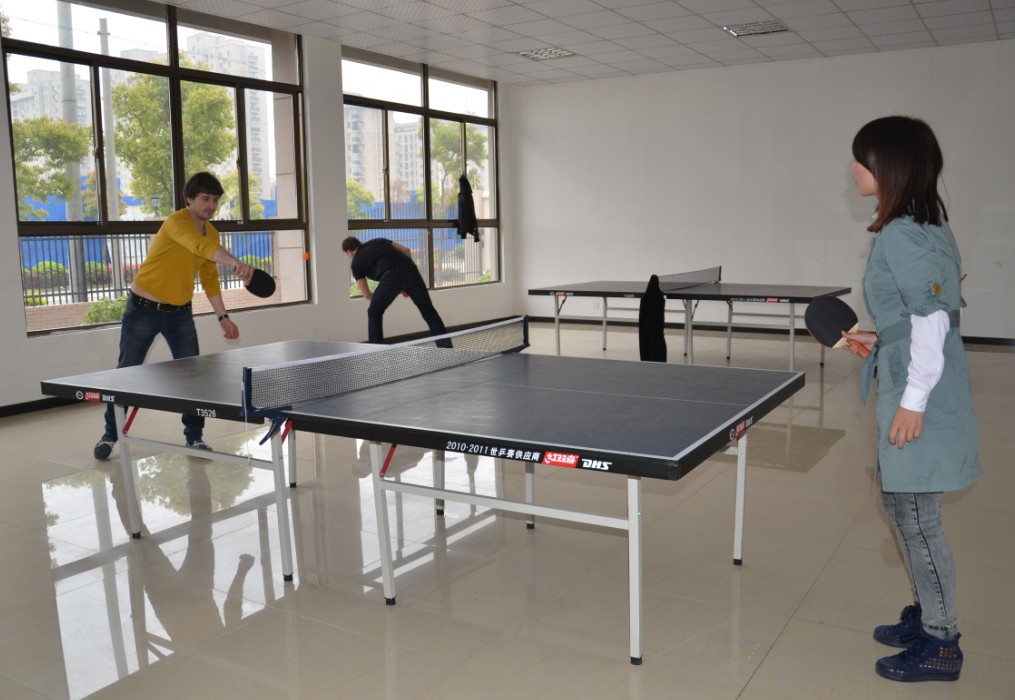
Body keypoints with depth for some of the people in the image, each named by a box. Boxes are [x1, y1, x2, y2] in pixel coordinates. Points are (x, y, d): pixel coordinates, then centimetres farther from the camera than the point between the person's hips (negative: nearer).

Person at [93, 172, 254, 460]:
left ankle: (195, 437, 12)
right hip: (144, 309, -5)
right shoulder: (177, 222, -22)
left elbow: (209, 278, 12)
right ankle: (110, 434, 24)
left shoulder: (212, 232, 3)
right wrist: (235, 263, -62)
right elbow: (201, 247, -44)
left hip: (180, 312, 6)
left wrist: (223, 316, 6)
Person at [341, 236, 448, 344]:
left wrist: (380, 297, 46)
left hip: (390, 277, -3)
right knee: (428, 310, 16)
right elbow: (406, 250, 24)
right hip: (409, 270, 4)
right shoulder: (378, 241, 34)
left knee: (374, 313, 22)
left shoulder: (356, 263, 24)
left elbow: (367, 295, 23)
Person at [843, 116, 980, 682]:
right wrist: (879, 341, 19)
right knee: (903, 506, 20)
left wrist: (913, 400, -20)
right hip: (916, 388, 10)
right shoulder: (925, 225, 11)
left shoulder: (902, 235, -19)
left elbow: (932, 319, -22)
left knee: (915, 518, 1)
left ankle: (941, 644, 17)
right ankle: (927, 614, 35)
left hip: (922, 402, -10)